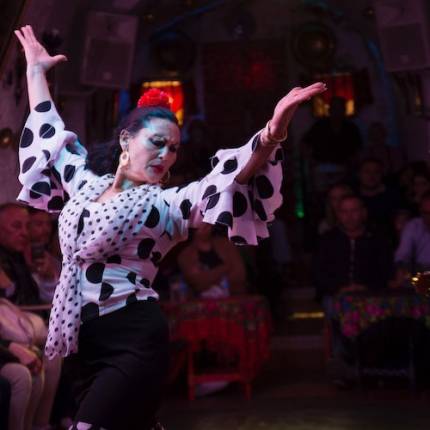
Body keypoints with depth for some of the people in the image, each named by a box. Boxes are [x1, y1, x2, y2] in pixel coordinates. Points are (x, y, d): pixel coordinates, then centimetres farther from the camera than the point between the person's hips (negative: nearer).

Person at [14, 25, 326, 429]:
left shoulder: (168, 204, -1)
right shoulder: (86, 181, 12)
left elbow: (234, 174, -15)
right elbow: (50, 132, 25)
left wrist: (274, 130, -31)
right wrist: (36, 70, 31)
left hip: (134, 339, -5)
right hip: (86, 339, 5)